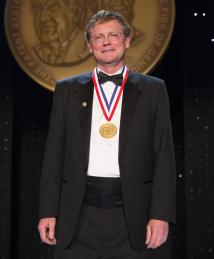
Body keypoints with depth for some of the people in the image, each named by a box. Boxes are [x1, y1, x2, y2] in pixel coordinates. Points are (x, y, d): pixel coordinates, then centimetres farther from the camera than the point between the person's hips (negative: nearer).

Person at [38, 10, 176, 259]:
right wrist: (48, 211, 1)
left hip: (131, 213, 0)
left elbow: (164, 155, 2)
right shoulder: (67, 89, 9)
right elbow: (54, 154, 7)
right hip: (78, 215, 1)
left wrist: (161, 215, -6)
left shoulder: (152, 89, 5)